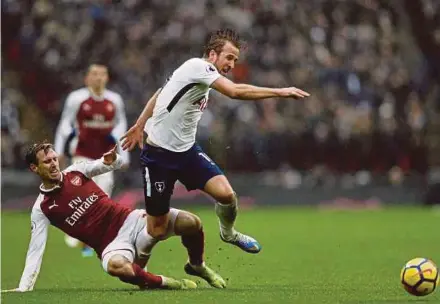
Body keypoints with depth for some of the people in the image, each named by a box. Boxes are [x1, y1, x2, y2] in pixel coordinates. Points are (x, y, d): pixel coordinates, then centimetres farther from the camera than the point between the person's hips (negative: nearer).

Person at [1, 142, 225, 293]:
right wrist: (23, 288, -10)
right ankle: (164, 283, -19)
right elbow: (36, 250, -2)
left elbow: (113, 164, 12)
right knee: (116, 266, -43)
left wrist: (112, 159, -15)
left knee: (190, 223, -16)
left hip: (130, 220, 4)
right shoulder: (41, 209, -1)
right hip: (112, 245, -3)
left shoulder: (76, 172, 7)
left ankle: (197, 266, 16)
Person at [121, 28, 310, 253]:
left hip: (187, 150, 8)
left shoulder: (205, 75, 10)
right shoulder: (197, 66, -17)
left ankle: (228, 233, 15)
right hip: (159, 154, -8)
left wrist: (140, 125, 24)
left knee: (225, 193, -15)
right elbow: (235, 91, -30)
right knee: (157, 230, -4)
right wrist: (281, 92, -29)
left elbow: (161, 93, 21)